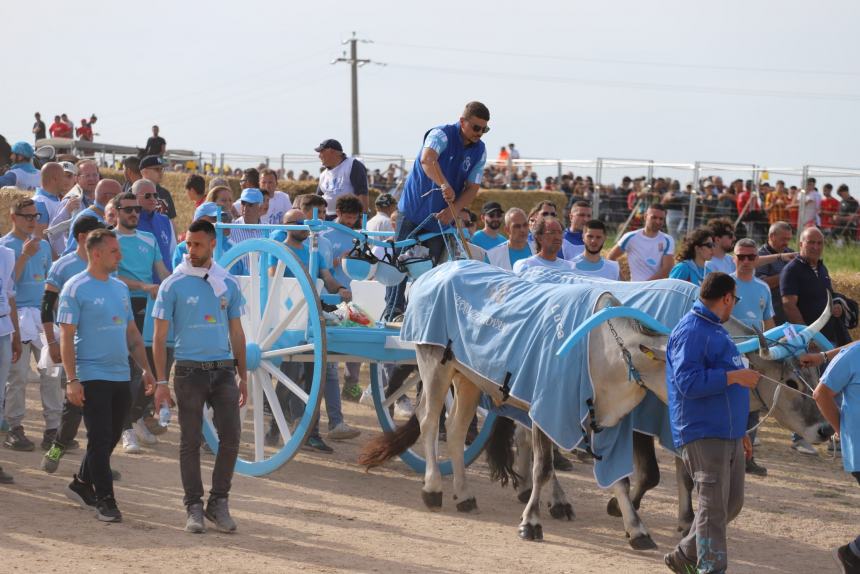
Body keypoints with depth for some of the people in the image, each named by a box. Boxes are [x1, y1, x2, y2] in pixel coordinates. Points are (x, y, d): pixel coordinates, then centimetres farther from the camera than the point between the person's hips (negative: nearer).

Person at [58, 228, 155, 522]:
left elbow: (132, 333, 20)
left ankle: (81, 484, 29)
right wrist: (72, 380, -17)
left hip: (121, 376, 7)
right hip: (92, 376, -7)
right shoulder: (76, 289, -8)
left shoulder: (120, 288, 14)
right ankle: (104, 500, -1)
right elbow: (66, 336, -11)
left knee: (111, 438, 13)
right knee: (100, 439, -6)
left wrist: (146, 368, 13)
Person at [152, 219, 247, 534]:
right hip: (189, 369, -3)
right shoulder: (173, 285, -2)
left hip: (223, 369, 3)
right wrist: (161, 381, -8)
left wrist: (242, 375, 10)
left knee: (231, 436, -3)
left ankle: (218, 502, 11)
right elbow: (159, 336, -2)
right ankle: (193, 506, 11)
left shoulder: (228, 284, 8)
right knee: (190, 442, 3)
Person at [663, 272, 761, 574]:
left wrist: (739, 430, 27)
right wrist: (733, 376, -21)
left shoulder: (715, 329, 19)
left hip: (728, 434, 10)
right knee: (713, 506, -8)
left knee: (732, 503, 15)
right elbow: (688, 382, -23)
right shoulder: (691, 331, -13)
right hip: (703, 434, -10)